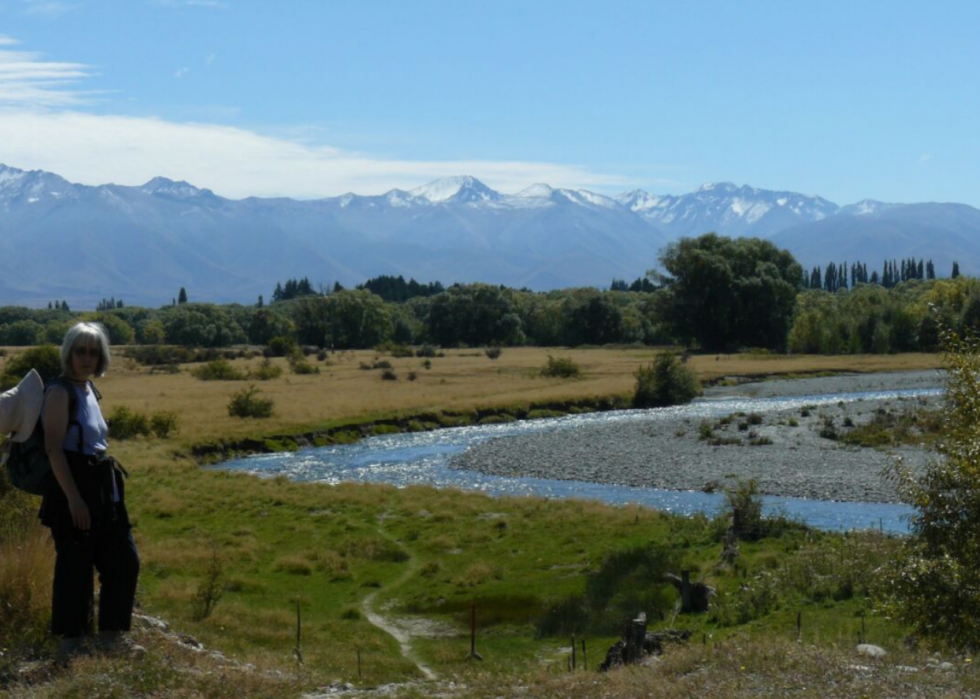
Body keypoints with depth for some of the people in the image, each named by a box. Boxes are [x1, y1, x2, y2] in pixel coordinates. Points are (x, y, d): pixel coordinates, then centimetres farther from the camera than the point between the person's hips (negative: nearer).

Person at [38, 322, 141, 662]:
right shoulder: (60, 391, -12)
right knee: (75, 564, -3)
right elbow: (53, 448, -18)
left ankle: (110, 635, 21)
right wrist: (74, 498, -22)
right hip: (74, 486, -9)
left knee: (124, 560, 11)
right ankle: (71, 642, 8)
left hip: (103, 487, 9)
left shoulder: (89, 389, 14)